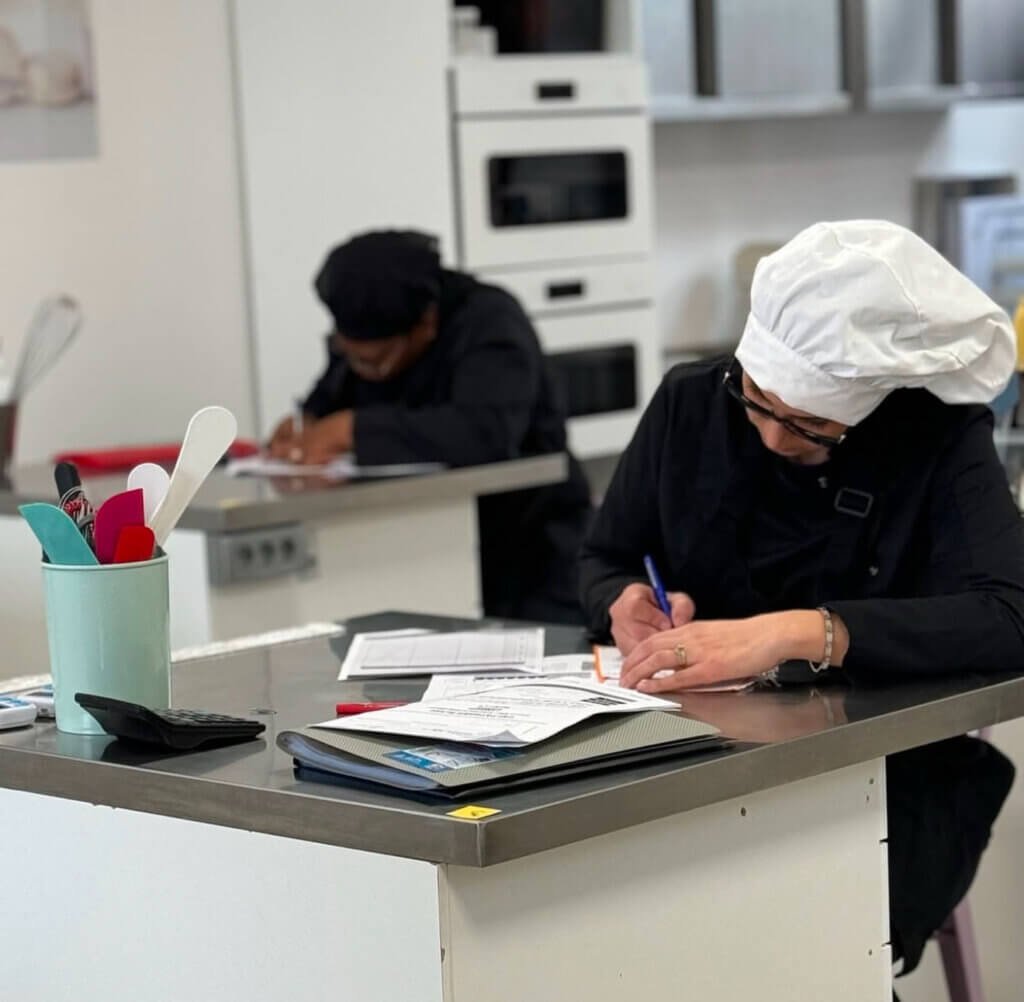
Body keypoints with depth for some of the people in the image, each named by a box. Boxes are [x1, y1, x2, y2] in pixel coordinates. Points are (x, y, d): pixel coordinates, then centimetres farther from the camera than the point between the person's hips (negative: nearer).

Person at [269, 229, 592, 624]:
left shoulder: (490, 324, -17)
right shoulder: (361, 339, 3)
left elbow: (487, 432, -34)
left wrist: (353, 430, -31)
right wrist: (302, 435, -13)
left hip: (527, 570, -6)